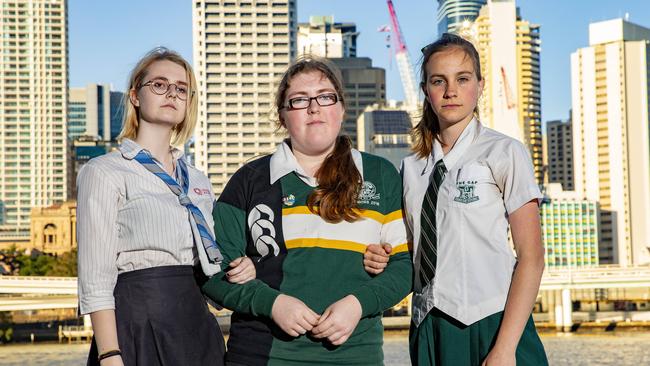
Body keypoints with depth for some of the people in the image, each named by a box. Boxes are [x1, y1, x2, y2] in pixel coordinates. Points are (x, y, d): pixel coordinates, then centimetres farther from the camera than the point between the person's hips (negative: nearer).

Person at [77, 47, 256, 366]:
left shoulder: (197, 180, 16)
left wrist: (240, 269, 1)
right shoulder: (104, 172, -3)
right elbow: (96, 281, -10)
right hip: (137, 327, -6)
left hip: (197, 327, 6)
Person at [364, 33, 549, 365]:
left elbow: (531, 257, -8)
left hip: (492, 326, -4)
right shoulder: (410, 168, 11)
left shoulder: (504, 153, -3)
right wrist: (380, 259, -4)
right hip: (429, 331, 4)